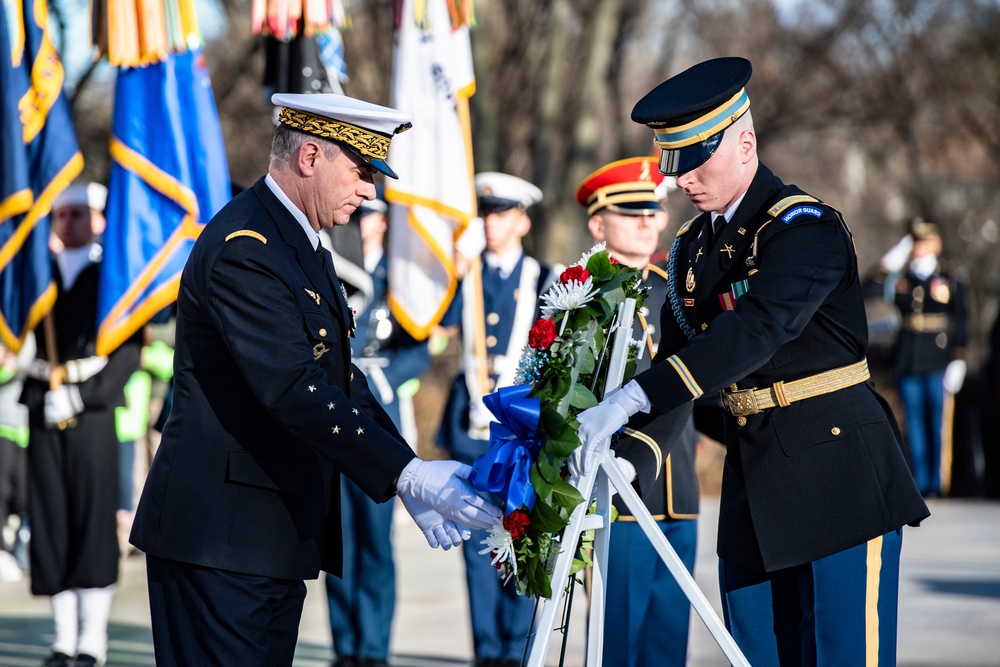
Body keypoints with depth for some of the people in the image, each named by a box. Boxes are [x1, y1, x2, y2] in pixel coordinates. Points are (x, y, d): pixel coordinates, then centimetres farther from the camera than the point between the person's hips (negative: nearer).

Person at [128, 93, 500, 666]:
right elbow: (294, 389, -25)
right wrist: (406, 474, -27)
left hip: (279, 532, 10)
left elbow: (340, 378, 16)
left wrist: (411, 481, 5)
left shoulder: (303, 247, 16)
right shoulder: (244, 247, -17)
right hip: (220, 531, -10)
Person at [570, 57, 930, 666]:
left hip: (840, 471, -7)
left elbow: (756, 330, -30)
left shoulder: (808, 228, -15)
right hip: (754, 479, 7)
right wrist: (629, 462, -8)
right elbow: (677, 361, 10)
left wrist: (629, 401, -38)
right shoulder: (693, 247, 10)